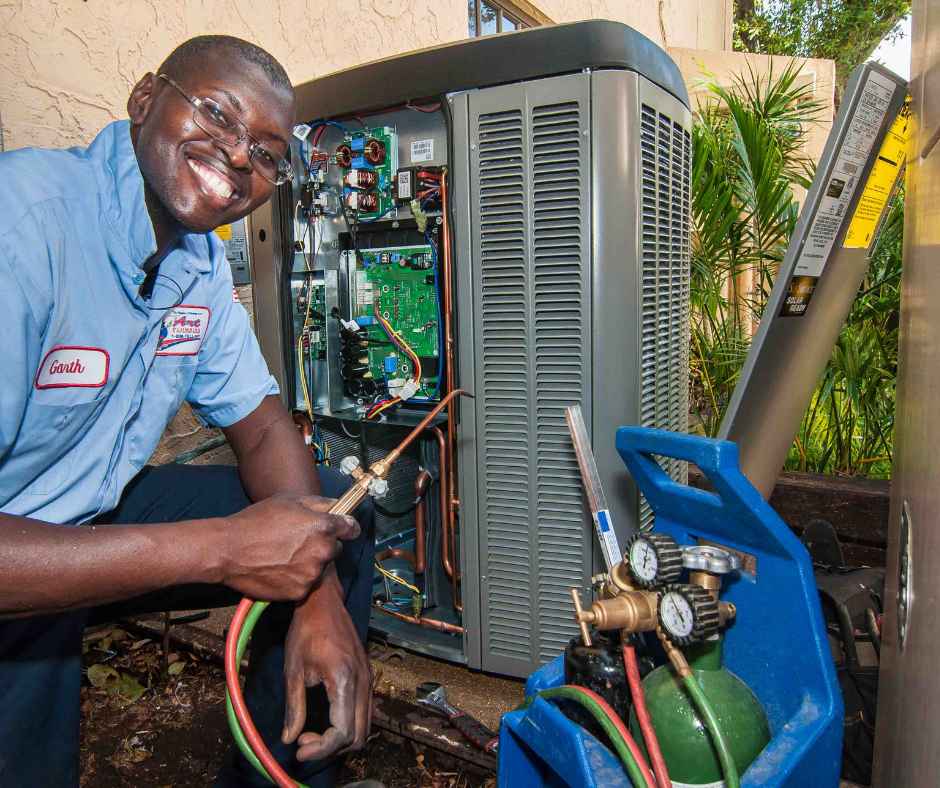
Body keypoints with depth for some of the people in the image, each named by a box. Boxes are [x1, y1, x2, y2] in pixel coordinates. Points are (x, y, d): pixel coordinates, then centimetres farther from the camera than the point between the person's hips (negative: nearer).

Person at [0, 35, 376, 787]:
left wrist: (320, 594, -13)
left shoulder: (200, 258, -1)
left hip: (98, 513, 7)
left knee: (338, 516, 2)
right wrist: (218, 548, -31)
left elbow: (261, 423, 1)